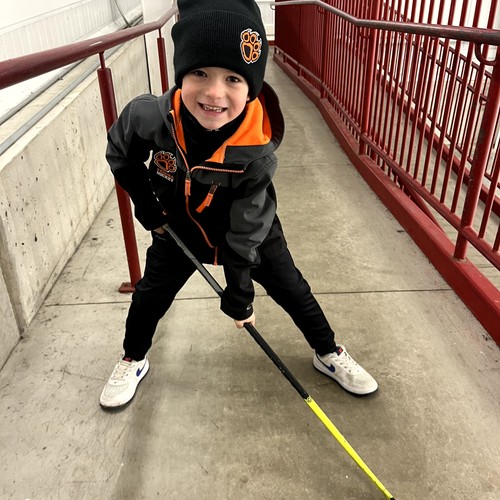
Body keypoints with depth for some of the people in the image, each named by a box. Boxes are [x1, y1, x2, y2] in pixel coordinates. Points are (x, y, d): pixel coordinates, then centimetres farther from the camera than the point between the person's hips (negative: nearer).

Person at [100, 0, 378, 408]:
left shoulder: (257, 151, -34)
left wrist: (240, 293, -17)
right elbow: (120, 154, -6)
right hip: (179, 227, 2)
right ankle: (133, 361, 44)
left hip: (252, 229, -2)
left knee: (293, 291, 7)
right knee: (150, 296, 15)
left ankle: (329, 354, 34)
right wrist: (147, 206, -7)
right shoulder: (149, 116, -30)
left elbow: (245, 229, -25)